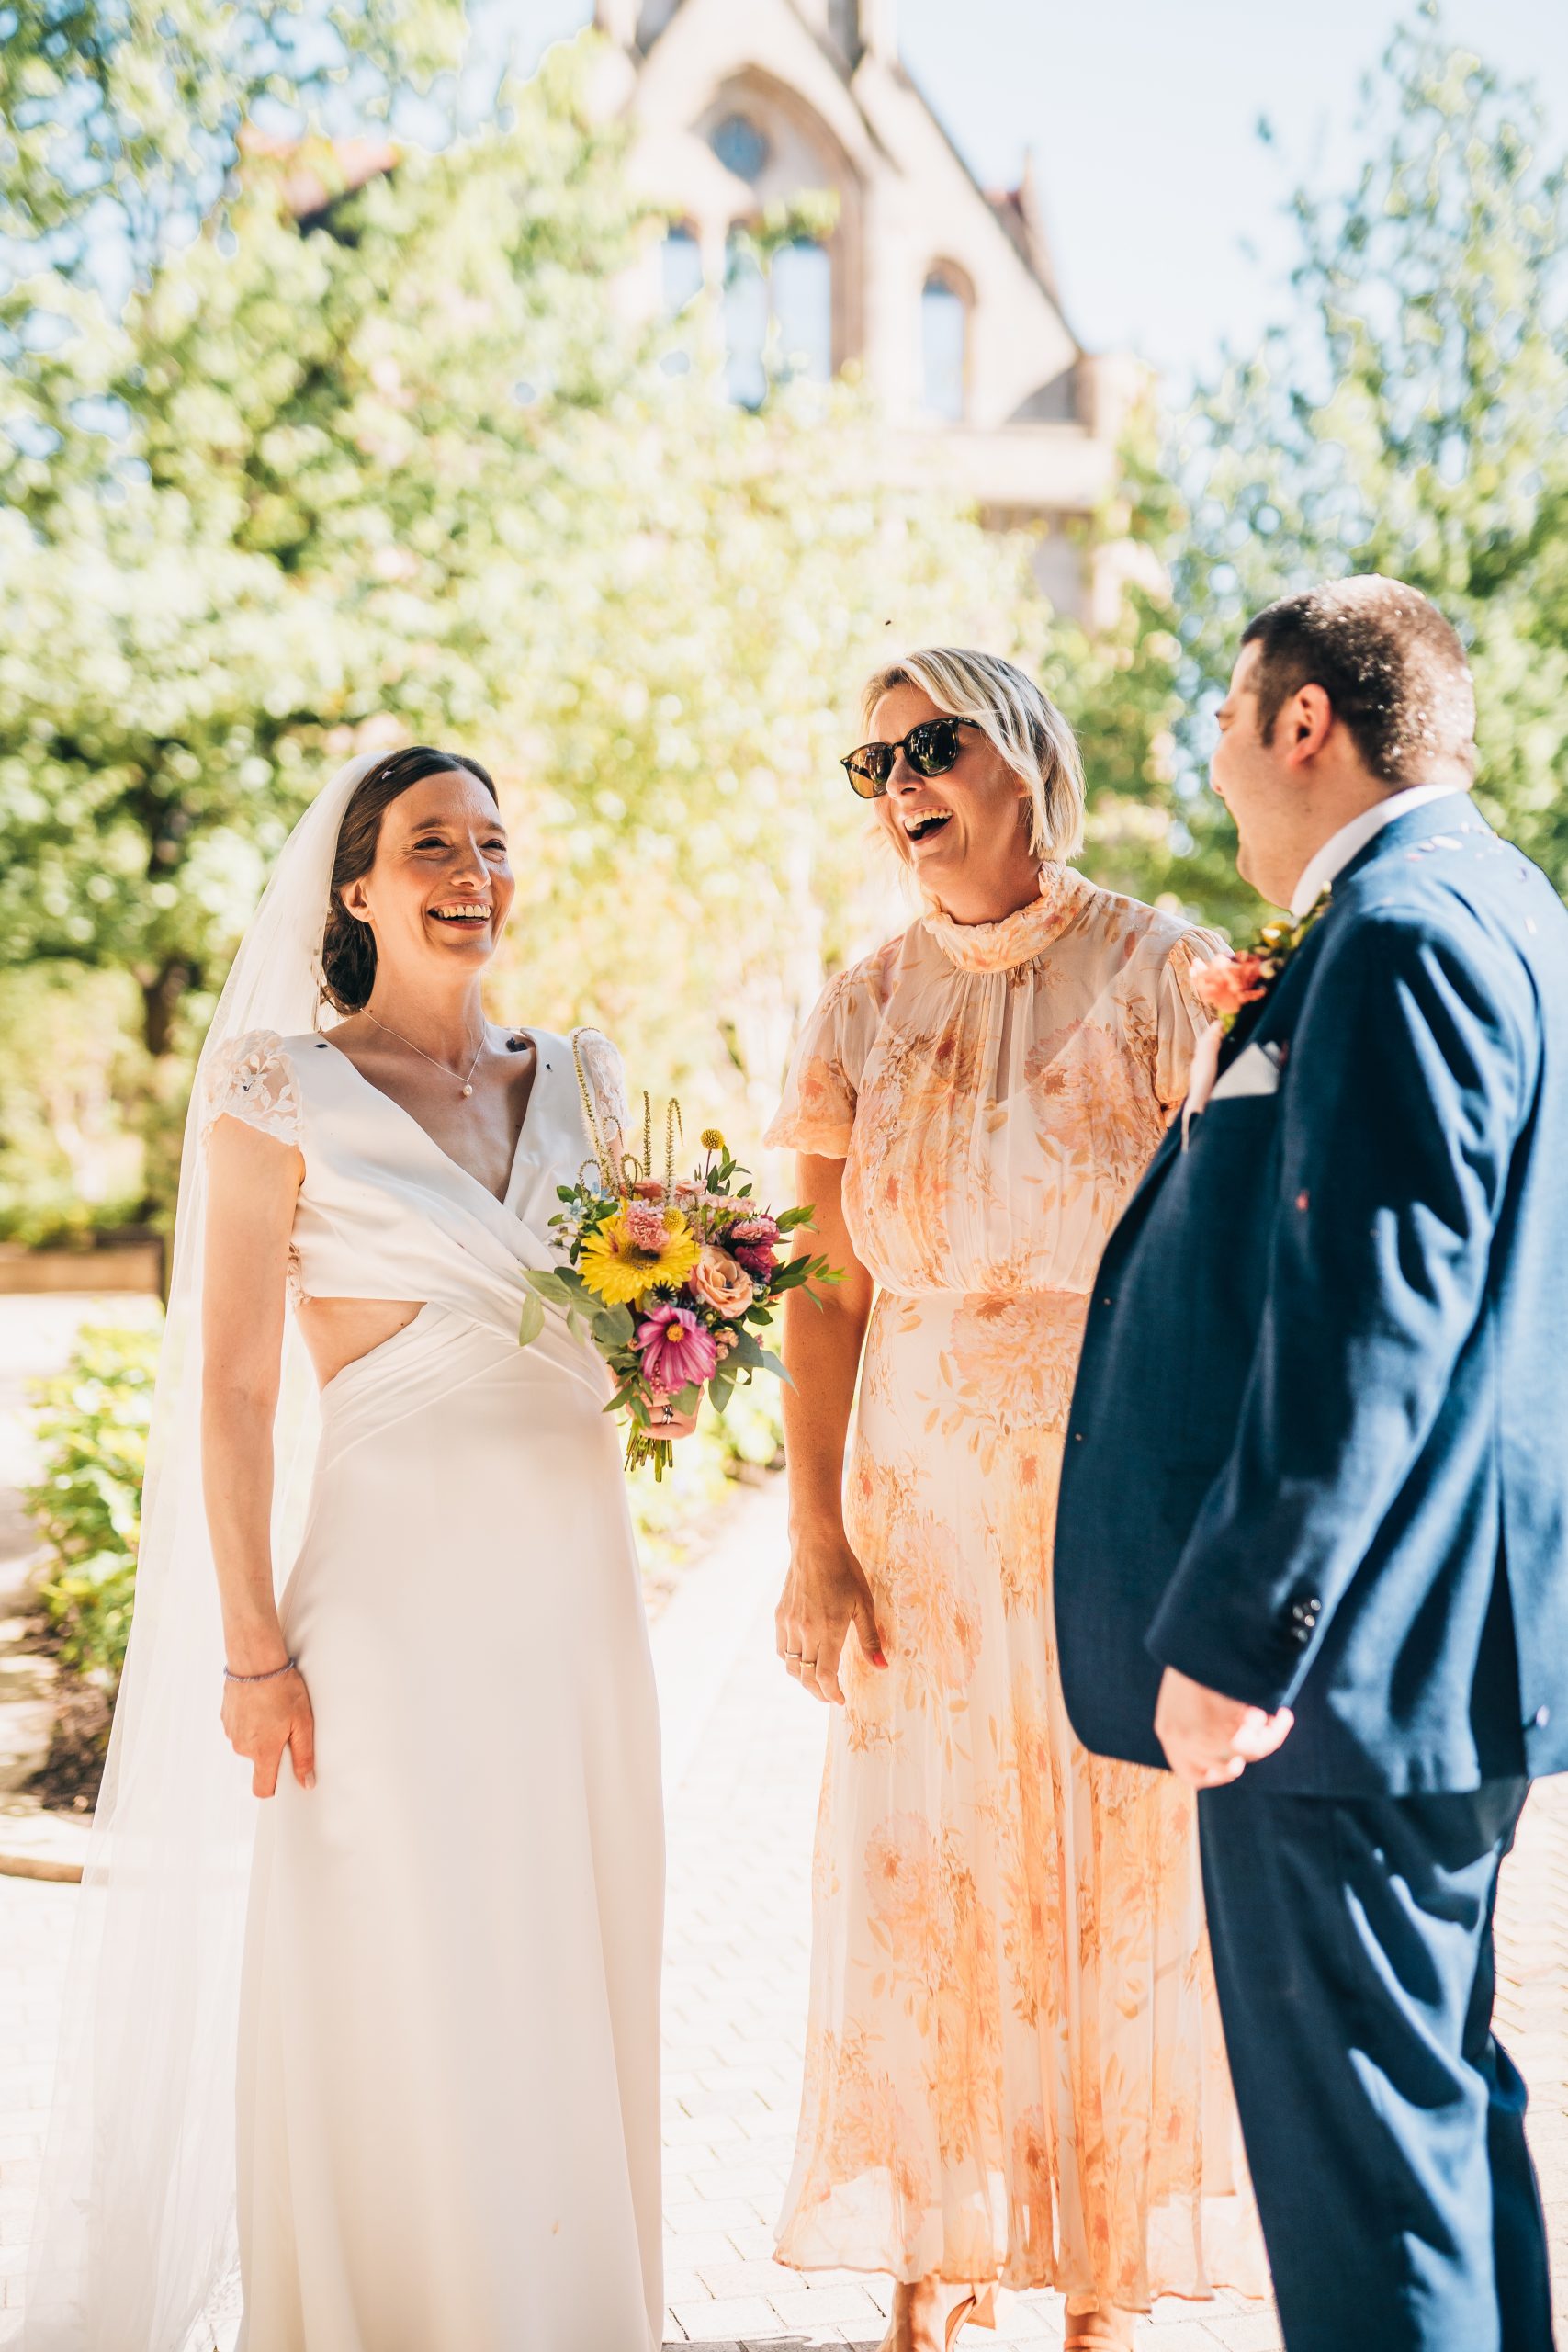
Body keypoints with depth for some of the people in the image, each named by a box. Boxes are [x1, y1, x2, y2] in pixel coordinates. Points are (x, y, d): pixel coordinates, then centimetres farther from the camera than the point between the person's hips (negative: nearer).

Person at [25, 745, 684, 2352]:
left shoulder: (575, 1079, 11)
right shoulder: (284, 1089, -3)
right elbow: (233, 1390, -5)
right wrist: (253, 1648, -10)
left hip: (576, 1571, 5)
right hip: (394, 1574, -5)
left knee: (571, 1971, 11)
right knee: (393, 1984, 1)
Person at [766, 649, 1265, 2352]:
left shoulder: (1158, 973, -3)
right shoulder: (864, 1015, 5)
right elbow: (829, 1296, 4)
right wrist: (817, 1542, -2)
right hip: (925, 1514, 3)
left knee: (1121, 1887, 4)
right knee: (923, 1886, 6)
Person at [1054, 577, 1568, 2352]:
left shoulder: (1402, 930, -15)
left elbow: (1373, 1313, -23)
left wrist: (1241, 1624, -23)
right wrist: (1267, 1058, 16)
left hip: (1350, 1660, -11)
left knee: (1355, 2133, -3)